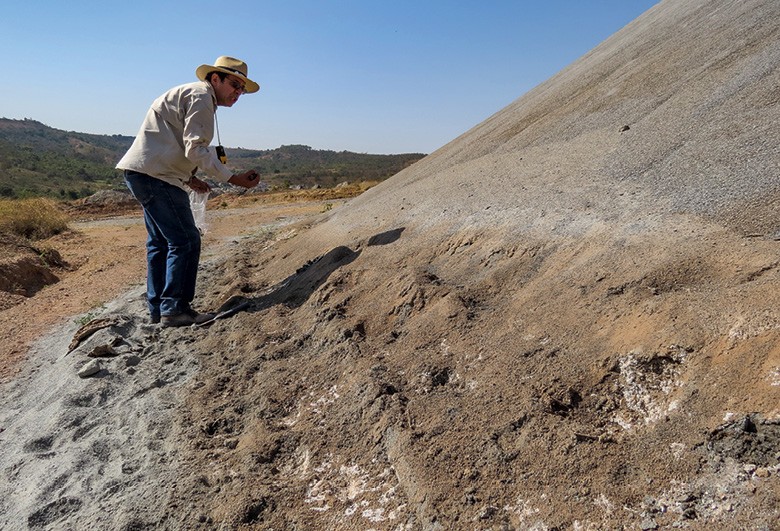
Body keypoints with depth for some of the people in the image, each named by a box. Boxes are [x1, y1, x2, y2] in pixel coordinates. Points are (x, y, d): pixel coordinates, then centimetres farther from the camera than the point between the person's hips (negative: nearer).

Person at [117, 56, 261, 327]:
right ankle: (174, 309, -7)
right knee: (185, 241, -10)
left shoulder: (188, 94, 24)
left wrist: (188, 177, 16)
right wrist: (234, 178, -20)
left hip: (141, 172, 11)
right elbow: (196, 150, -19)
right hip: (155, 175, -11)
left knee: (160, 241, 14)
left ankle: (157, 308, 22)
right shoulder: (200, 96, -8)